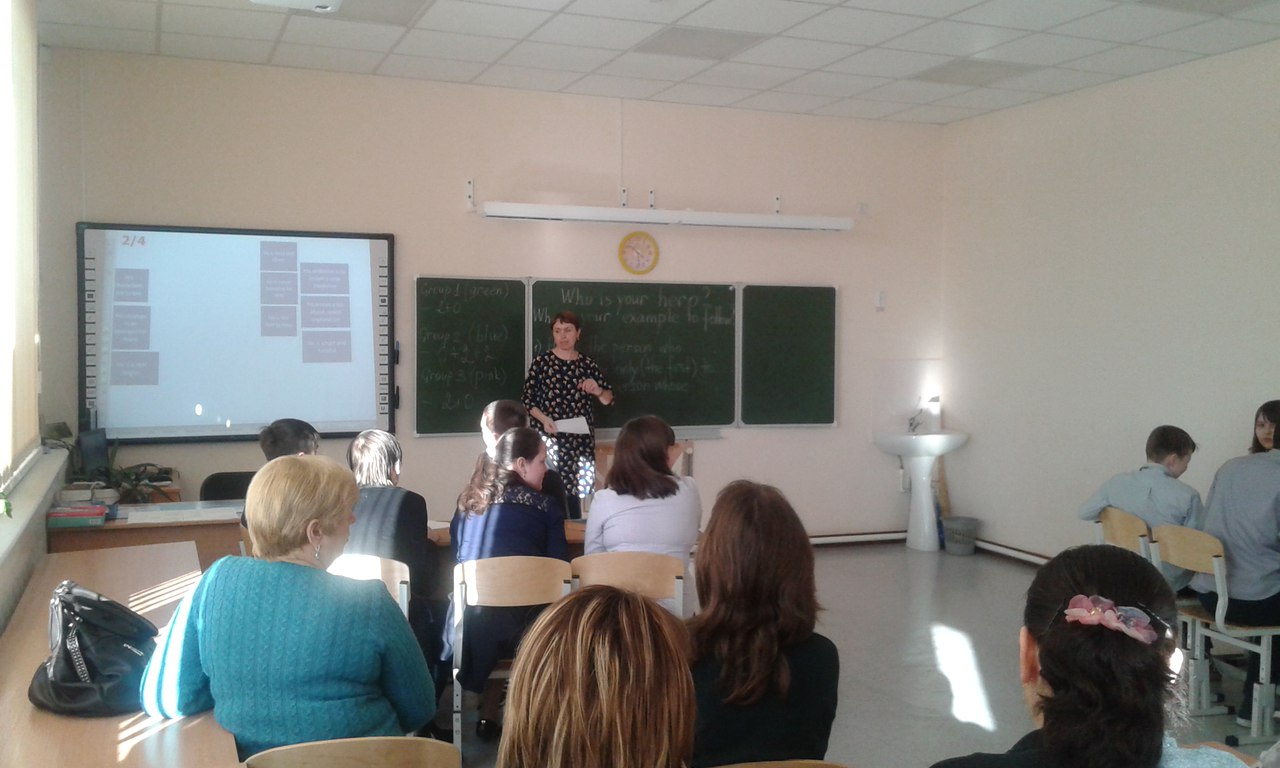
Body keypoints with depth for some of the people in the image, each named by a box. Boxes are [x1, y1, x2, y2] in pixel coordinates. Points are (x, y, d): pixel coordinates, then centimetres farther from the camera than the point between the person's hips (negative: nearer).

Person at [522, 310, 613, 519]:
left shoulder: (588, 364, 8)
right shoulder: (541, 362, -1)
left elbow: (608, 400, 13)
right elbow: (527, 399, 0)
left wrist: (598, 391, -9)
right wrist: (543, 418, -16)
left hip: (581, 439, 3)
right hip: (551, 437, -3)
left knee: (575, 490, 4)